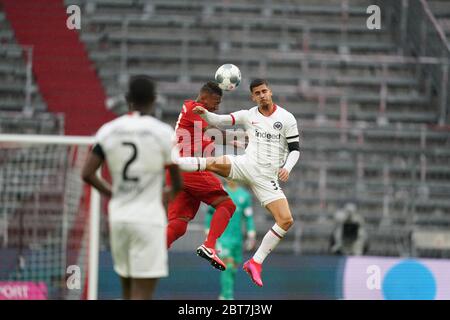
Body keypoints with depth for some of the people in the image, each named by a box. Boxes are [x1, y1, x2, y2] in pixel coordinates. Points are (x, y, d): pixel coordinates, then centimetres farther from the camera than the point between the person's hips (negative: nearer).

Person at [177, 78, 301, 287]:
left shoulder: (286, 118, 2)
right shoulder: (248, 115, 6)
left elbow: (295, 149, 2)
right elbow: (219, 121, 3)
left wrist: (287, 168, -17)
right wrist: (204, 114, -19)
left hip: (267, 177, 1)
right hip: (246, 165, -1)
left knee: (286, 220, -11)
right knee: (215, 163, -31)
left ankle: (256, 262, -2)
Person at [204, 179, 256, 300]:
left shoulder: (245, 195, 3)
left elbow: (249, 217, 4)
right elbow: (210, 213, 8)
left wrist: (251, 237, -1)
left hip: (237, 237, 3)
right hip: (222, 237, -3)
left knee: (234, 267, 11)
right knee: (227, 267, -16)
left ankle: (224, 295, 29)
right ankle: (228, 296, -18)